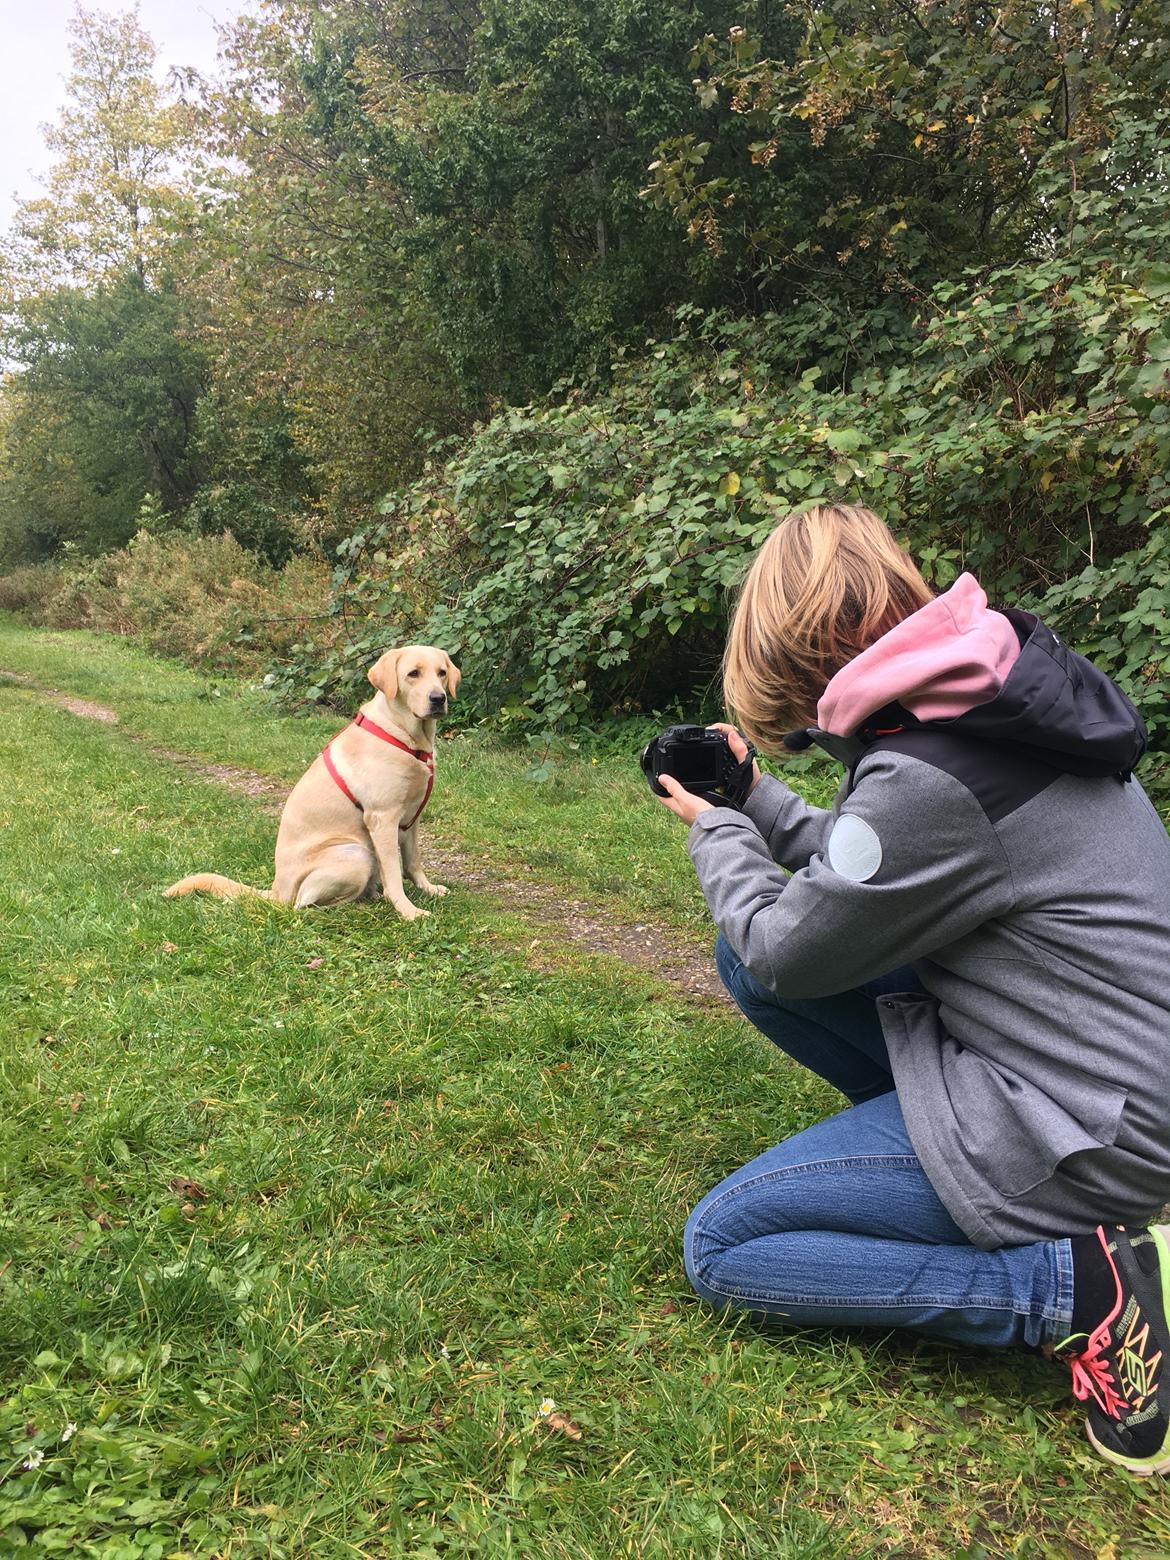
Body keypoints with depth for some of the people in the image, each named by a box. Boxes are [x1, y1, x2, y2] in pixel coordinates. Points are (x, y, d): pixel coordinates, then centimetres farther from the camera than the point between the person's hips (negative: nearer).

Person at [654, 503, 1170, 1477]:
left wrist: (716, 832, 4)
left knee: (720, 1250, -3)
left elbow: (788, 951, -13)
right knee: (745, 958, 8)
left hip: (1072, 1134, -9)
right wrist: (751, 798, 14)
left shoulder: (924, 778, -29)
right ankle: (938, 1142, 12)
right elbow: (866, 869, 12)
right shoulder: (986, 697, -1)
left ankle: (1084, 1290, -6)